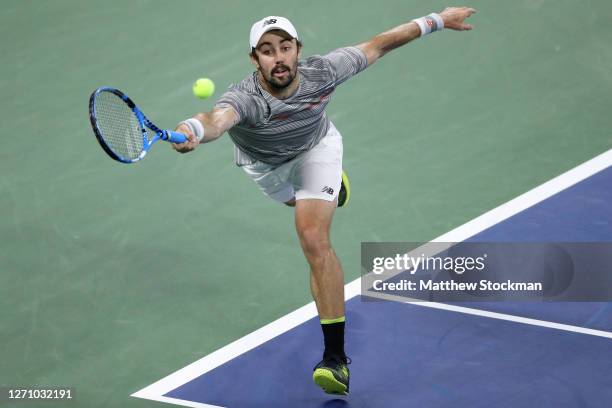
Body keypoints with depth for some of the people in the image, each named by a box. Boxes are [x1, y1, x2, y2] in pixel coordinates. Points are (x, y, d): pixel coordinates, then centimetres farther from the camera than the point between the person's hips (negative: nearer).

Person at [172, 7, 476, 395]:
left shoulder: (321, 72, -36)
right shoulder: (245, 99, -45)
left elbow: (375, 46, -21)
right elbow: (219, 117, -70)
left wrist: (438, 20, -14)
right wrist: (194, 130, -95)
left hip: (315, 147, -1)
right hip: (264, 163, 1)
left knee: (314, 238, -21)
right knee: (301, 202, 34)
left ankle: (336, 357, -21)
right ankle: (333, 185, 76)